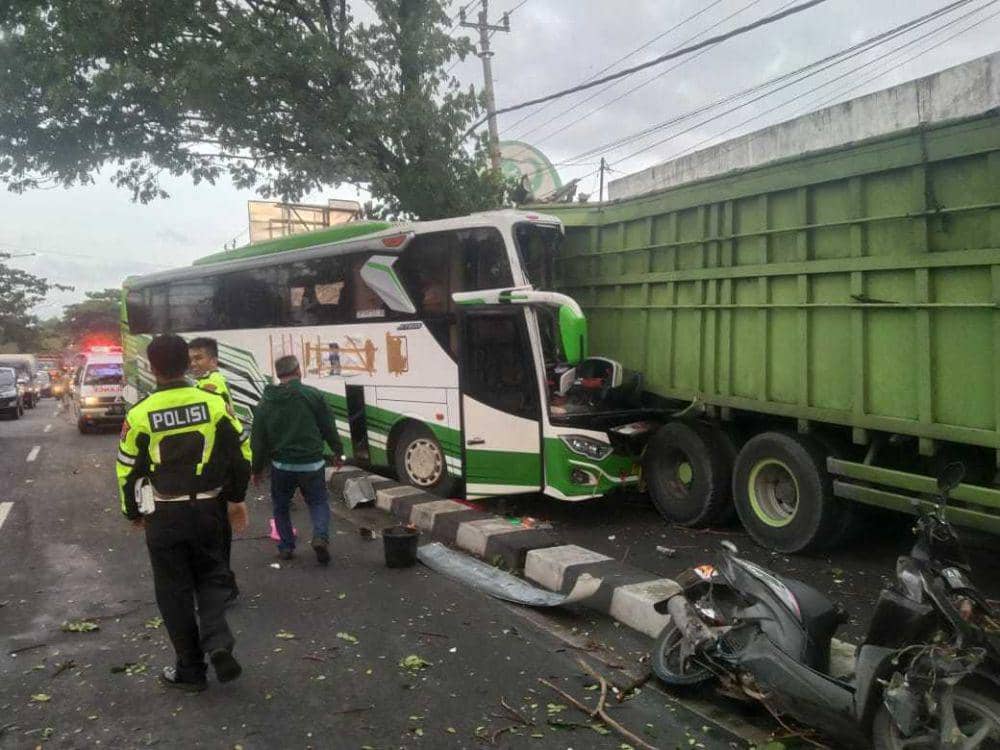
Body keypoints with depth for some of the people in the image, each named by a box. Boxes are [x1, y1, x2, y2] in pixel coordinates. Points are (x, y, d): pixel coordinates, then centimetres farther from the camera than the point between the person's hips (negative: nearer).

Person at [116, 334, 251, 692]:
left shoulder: (139, 414, -10)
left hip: (164, 516, -1)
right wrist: (236, 498, 13)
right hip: (207, 509, 2)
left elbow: (128, 470, -2)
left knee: (175, 590, 11)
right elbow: (240, 454, 0)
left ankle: (190, 670, 19)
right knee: (211, 575, 20)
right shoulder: (214, 403, -5)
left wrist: (133, 513, 15)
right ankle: (217, 642, -2)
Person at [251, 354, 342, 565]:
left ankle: (286, 547, 19)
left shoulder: (265, 402, 2)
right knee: (319, 502, 13)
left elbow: (258, 440, 5)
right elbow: (329, 428, 0)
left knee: (280, 506, 21)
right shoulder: (314, 395, -5)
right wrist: (337, 451, 14)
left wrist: (257, 469, 14)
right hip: (311, 464, -1)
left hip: (281, 465, 2)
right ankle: (320, 536, -10)